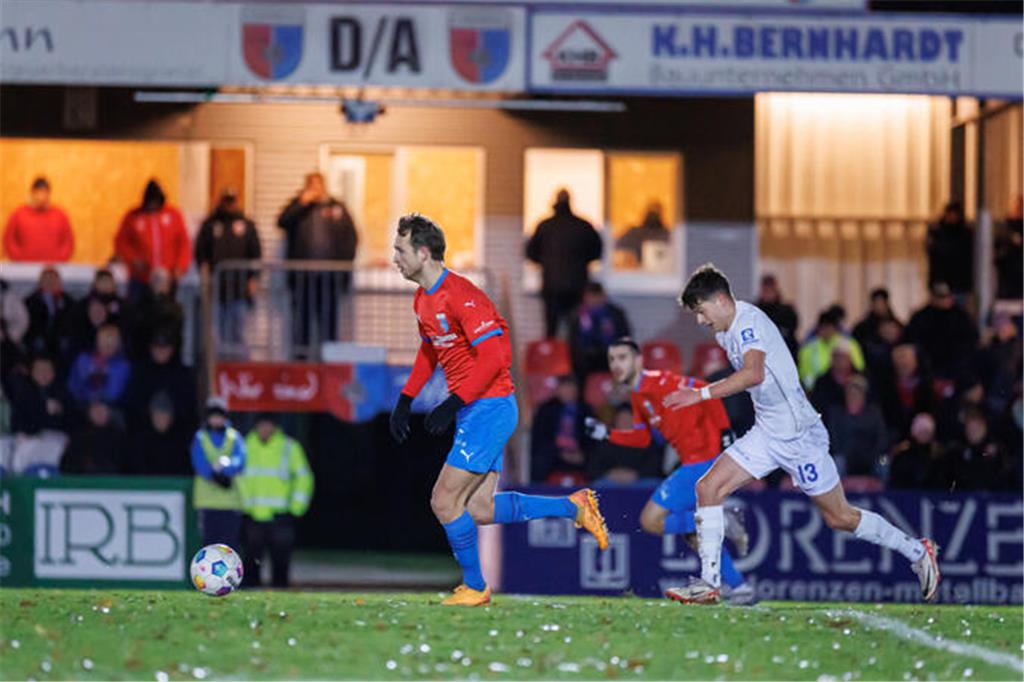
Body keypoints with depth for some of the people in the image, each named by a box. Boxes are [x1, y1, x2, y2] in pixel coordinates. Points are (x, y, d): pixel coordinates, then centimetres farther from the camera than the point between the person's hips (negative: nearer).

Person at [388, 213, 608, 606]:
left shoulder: (460, 296, -19)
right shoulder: (423, 300, 12)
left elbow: (493, 356, -23)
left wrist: (452, 405, -25)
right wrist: (405, 400, 20)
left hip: (489, 408, -10)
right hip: (474, 412, 10)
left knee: (444, 502, -9)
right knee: (479, 511, 6)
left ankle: (474, 588, 5)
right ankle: (574, 507, 16)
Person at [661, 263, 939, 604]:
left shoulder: (749, 322, -20)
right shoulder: (725, 332, 10)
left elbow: (754, 374, -37)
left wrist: (701, 394, -40)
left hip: (798, 432, -9)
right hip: (766, 433, 9)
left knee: (839, 517, 1)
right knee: (709, 487, -7)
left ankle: (917, 551, 19)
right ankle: (709, 582, -5)